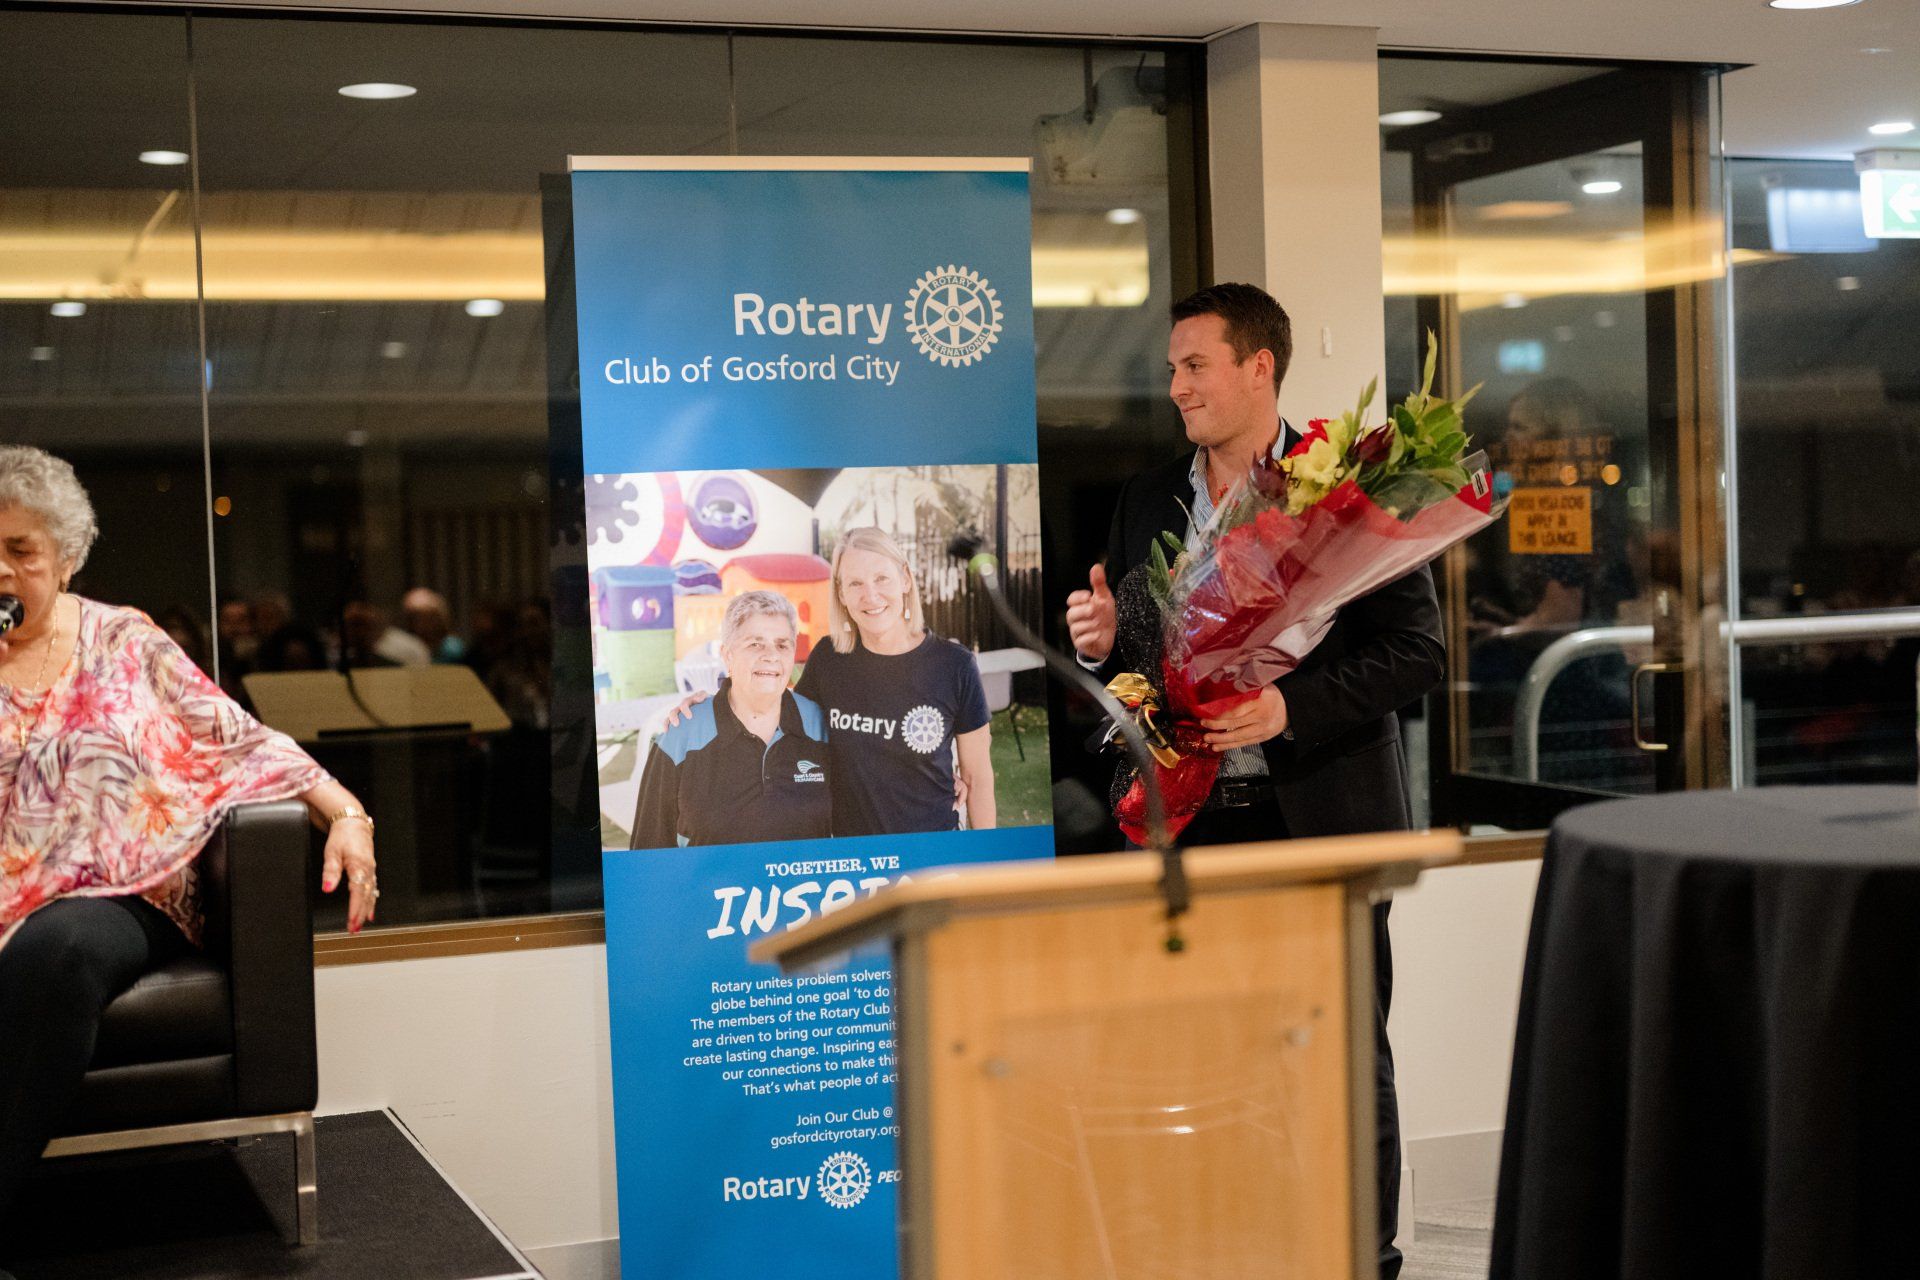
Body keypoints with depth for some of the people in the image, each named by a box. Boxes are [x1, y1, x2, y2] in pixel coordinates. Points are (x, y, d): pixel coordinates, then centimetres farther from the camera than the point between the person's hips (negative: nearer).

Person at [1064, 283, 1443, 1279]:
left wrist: (1292, 707, -20)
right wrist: (1099, 641, -5)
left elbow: (1417, 650, -8)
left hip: (1319, 817, -4)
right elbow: (1132, 651, 18)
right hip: (1193, 823, 4)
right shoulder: (1147, 500, 11)